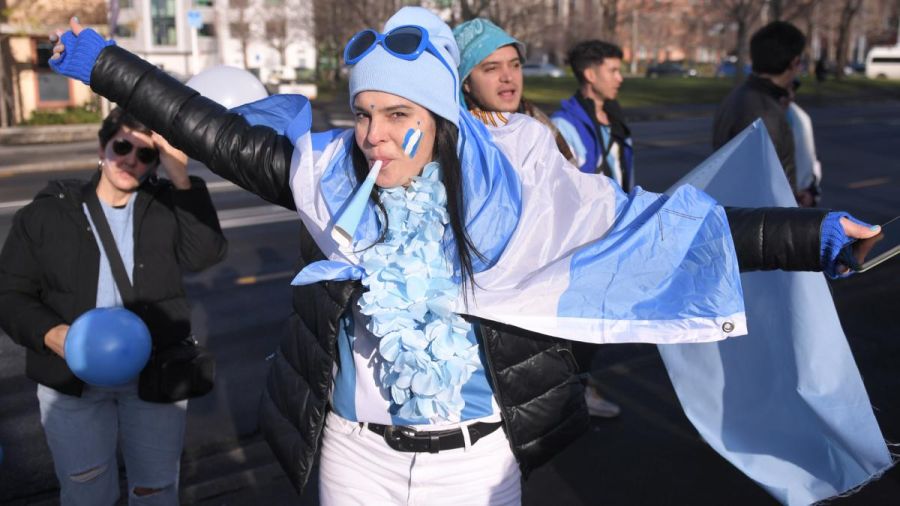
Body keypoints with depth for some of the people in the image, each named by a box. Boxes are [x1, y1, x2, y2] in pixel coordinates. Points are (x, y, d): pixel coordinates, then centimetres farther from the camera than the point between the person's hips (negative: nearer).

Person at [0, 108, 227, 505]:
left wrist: (181, 179, -22)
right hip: (72, 380, 0)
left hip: (156, 377, 1)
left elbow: (206, 254, -15)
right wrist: (51, 333, -19)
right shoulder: (46, 214, 1)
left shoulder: (167, 206, 3)